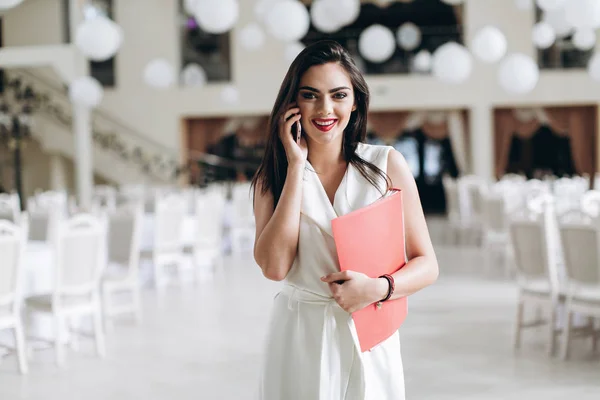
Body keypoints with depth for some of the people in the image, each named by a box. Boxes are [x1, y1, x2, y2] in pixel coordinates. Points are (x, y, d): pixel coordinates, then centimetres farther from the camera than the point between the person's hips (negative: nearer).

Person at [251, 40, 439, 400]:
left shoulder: (387, 164, -2)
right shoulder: (272, 176, 2)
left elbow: (427, 265, 0)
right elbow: (274, 266, -15)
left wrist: (378, 288, -20)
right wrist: (296, 165, -12)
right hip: (300, 341, 0)